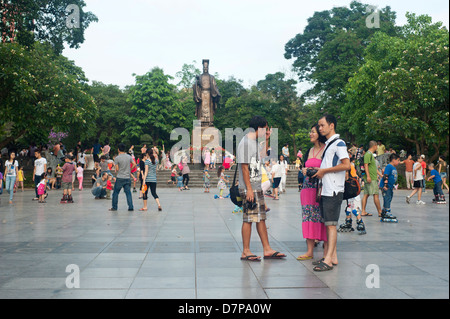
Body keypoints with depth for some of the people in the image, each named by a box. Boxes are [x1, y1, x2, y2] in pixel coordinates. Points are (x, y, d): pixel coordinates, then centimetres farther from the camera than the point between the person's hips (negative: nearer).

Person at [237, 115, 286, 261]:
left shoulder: (255, 142, 15)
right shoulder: (245, 143, -14)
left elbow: (262, 155, 33)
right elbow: (244, 167, -18)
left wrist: (266, 140, 21)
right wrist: (249, 189, -20)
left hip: (257, 187, 10)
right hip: (249, 188, -10)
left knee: (261, 218, 11)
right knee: (248, 219, -4)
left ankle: (267, 249, 16)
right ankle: (245, 252, 4)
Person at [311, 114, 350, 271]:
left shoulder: (339, 143, -8)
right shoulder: (327, 145, 20)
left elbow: (346, 165, -19)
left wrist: (324, 171, -13)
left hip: (334, 191, -9)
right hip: (326, 190, 9)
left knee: (331, 223, -11)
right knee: (327, 223, 10)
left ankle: (328, 260, -13)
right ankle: (333, 256, 15)